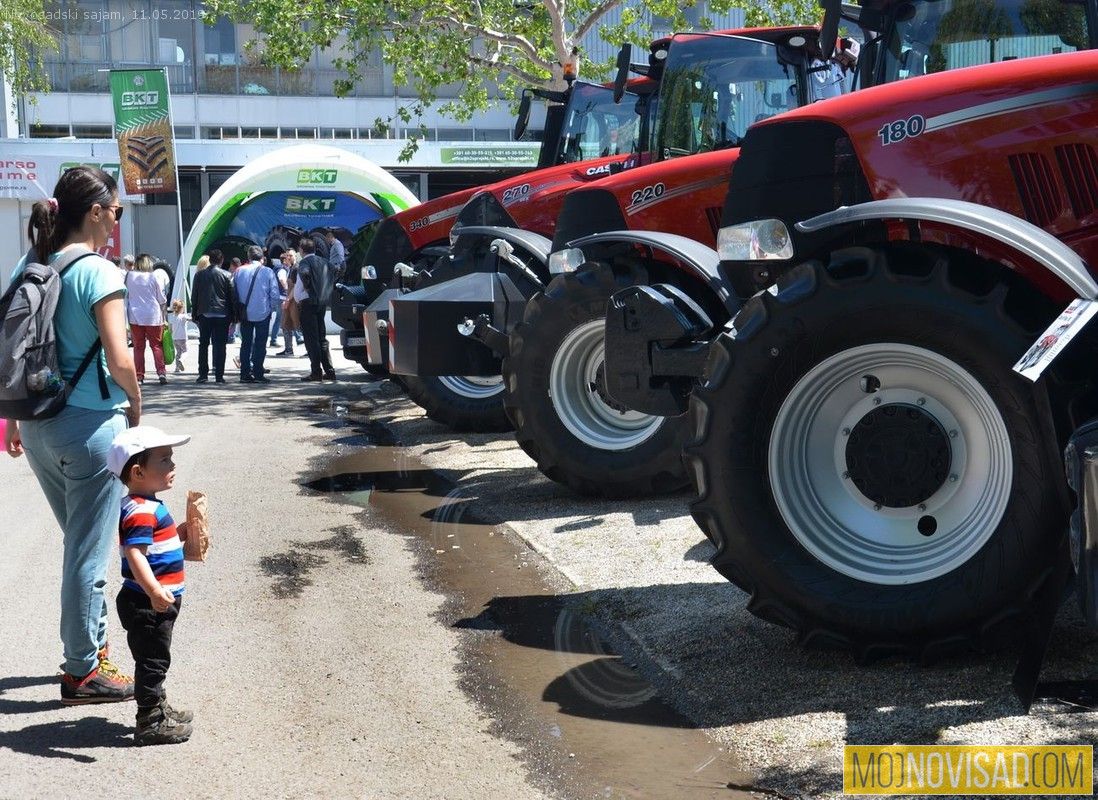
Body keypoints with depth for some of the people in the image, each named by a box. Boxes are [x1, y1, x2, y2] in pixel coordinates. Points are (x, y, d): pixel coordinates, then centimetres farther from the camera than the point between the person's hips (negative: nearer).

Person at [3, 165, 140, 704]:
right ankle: (83, 673, 13)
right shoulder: (98, 272, -15)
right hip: (91, 427, -7)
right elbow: (119, 360, -20)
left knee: (81, 544, 21)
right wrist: (136, 406, -2)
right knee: (89, 553, 4)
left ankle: (92, 647, 32)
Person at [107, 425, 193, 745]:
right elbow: (135, 554, -33)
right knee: (152, 660, -3)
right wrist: (154, 591, -44)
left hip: (157, 602, 10)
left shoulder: (149, 506, 12)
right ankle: (150, 722, 5)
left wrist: (182, 532, 15)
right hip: (146, 604, -10)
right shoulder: (140, 511, -22)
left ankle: (158, 708, 35)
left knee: (155, 659, 22)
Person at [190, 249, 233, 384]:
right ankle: (219, 376, -4)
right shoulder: (227, 275, -3)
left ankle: (203, 374, 7)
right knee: (220, 346, -1)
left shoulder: (199, 275, 4)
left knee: (203, 345, 10)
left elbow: (194, 296, 6)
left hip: (204, 314, 2)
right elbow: (232, 296, 0)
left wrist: (195, 313, 14)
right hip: (222, 314, -2)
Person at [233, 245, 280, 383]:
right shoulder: (267, 272, -7)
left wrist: (238, 310, 15)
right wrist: (270, 308, 6)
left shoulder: (239, 271, 2)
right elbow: (274, 294, -9)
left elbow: (234, 291, 6)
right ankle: (258, 374, -2)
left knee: (245, 343, 10)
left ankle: (245, 374, 8)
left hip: (244, 313, 3)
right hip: (262, 313, -3)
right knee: (260, 344, 2)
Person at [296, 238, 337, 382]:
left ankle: (316, 371, -7)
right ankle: (329, 370, 11)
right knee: (322, 338, 13)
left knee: (311, 339, -5)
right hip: (322, 304, 7)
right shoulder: (323, 262, 13)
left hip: (308, 304, -7)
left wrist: (307, 288, -16)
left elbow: (305, 273, -30)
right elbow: (333, 279, 18)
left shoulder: (305, 262, -10)